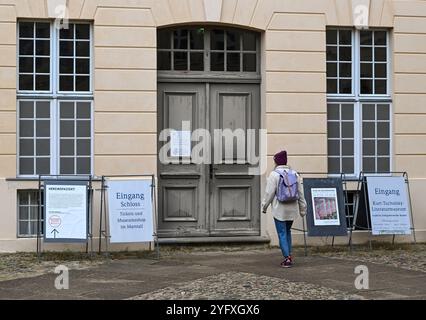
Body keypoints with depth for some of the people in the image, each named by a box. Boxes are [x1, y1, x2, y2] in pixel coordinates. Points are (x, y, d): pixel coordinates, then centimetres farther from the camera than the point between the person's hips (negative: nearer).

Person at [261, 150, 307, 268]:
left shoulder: (274, 174, -10)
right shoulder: (294, 174, 6)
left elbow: (269, 192, -10)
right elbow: (300, 193, 10)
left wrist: (264, 206, 2)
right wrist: (302, 208, 17)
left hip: (279, 209, -5)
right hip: (292, 209, 5)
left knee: (282, 233, -1)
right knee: (287, 231, 19)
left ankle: (287, 258, -7)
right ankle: (289, 255, 14)